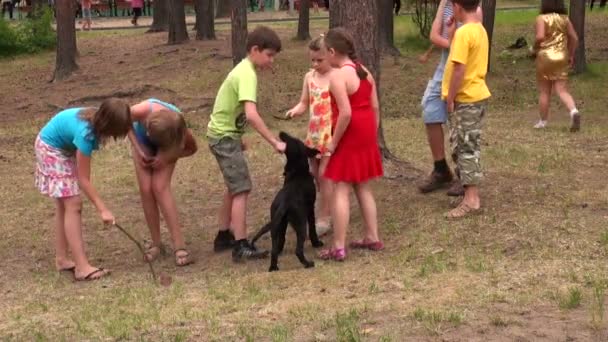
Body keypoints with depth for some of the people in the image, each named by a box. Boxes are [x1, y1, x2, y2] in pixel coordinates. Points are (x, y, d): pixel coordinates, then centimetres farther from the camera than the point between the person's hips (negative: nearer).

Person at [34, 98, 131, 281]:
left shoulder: (97, 119, -19)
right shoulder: (86, 133, -38)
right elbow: (84, 180, -31)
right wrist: (103, 210, -31)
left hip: (65, 147, 9)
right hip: (50, 148, -9)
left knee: (64, 205, 13)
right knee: (73, 205, -14)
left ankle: (62, 259, 22)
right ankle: (82, 267, -15)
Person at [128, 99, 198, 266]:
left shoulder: (179, 129, -38)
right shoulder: (143, 111, -41)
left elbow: (191, 149, -15)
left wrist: (167, 157, -28)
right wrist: (138, 149, -21)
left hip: (168, 147, -2)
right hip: (143, 144, 2)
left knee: (160, 187, -20)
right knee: (146, 190, -11)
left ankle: (179, 246, -21)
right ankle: (156, 243, 1)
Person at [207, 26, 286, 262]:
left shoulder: (243, 69, 9)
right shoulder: (248, 75, -22)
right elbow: (251, 114, -35)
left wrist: (238, 137, 22)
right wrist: (275, 142, -33)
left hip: (224, 133, 10)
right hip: (225, 136, -10)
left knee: (234, 188, 19)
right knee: (242, 189, -11)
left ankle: (224, 237, 29)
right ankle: (241, 246, -11)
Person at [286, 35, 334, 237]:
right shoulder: (309, 77, 7)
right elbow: (304, 103, 11)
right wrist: (295, 111, -11)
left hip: (332, 133, -6)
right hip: (314, 133, 6)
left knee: (324, 175, -7)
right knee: (316, 175, 9)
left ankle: (323, 219, 1)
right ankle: (329, 213, 22)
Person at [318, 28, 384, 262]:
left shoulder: (338, 76, -17)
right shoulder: (365, 72, 7)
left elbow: (345, 113, -24)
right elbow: (375, 108, 8)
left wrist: (333, 142, -15)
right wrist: (372, 137, 16)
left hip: (348, 138, -8)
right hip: (366, 137, 8)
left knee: (341, 191, -3)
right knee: (363, 188, 18)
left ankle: (338, 247, -2)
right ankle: (372, 238, 24)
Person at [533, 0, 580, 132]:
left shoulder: (542, 18, -8)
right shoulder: (565, 19, 6)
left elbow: (540, 37, -21)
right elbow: (574, 38, 4)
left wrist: (535, 47, -2)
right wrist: (571, 55, 13)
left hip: (545, 56, -3)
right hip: (561, 57, 3)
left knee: (544, 91, 8)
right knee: (562, 90, 2)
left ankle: (543, 121, 16)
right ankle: (573, 111, -23)